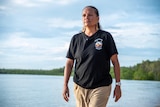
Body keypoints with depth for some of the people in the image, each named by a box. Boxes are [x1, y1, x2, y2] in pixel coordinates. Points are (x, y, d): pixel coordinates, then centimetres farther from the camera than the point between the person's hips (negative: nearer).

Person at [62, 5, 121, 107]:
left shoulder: (105, 37, -2)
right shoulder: (76, 39, 6)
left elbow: (115, 61, -1)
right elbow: (69, 63, 6)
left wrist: (118, 84, -5)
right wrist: (65, 85, -3)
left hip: (101, 87, -4)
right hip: (80, 87, 4)